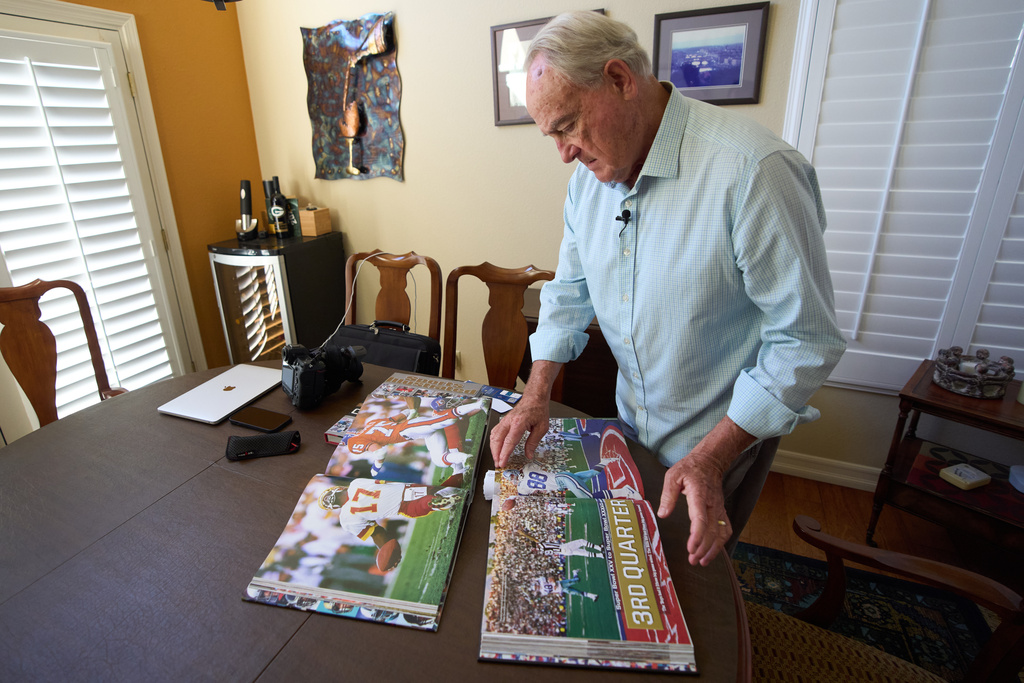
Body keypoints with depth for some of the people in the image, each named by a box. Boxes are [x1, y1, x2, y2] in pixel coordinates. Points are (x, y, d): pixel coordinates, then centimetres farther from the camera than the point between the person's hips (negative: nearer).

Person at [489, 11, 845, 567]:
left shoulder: (754, 171, -29)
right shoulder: (590, 174, -6)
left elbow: (805, 339, -25)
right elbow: (571, 288, 2)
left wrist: (709, 459, -25)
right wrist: (538, 392, -8)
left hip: (725, 438, -6)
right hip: (631, 422, 7)